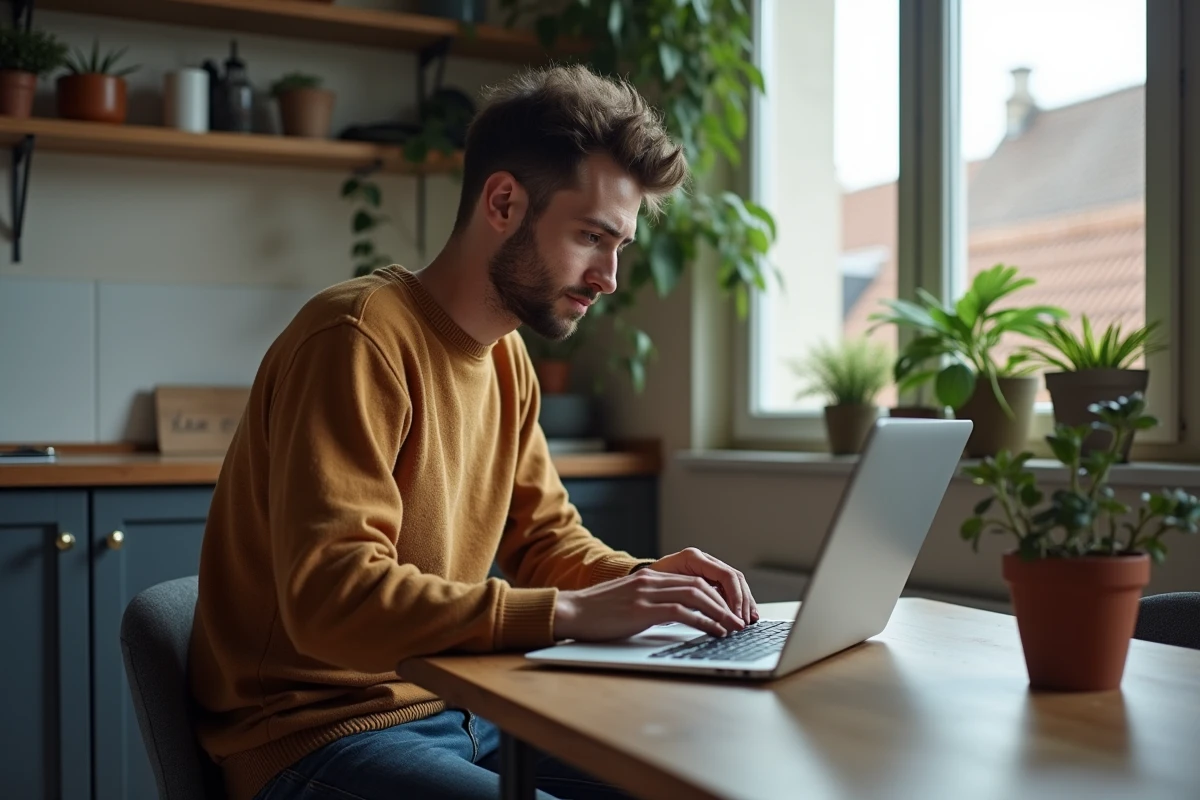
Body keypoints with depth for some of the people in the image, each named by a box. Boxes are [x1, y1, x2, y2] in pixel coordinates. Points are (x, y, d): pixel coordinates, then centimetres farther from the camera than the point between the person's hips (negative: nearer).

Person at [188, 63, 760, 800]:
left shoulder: (506, 357, 7)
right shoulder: (359, 338, -19)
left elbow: (547, 537, 14)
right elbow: (333, 599, -28)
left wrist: (647, 580, -6)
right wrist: (573, 612, -30)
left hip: (456, 710, 8)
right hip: (319, 734, -8)